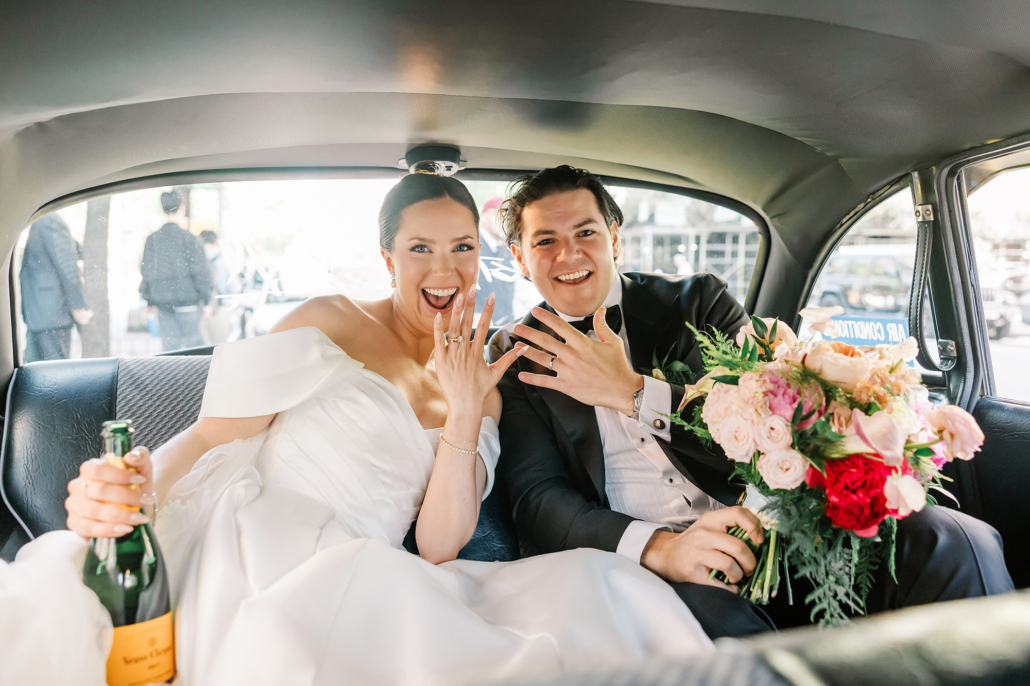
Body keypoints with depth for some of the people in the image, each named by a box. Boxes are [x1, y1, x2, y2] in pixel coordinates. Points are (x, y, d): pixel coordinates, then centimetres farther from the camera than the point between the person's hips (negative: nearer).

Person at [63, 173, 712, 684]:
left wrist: (466, 408, -7)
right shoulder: (330, 322, 5)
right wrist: (126, 486, -24)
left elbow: (438, 548, 2)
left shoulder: (480, 392, 14)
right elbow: (213, 435, -2)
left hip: (367, 578, 2)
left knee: (595, 578, -23)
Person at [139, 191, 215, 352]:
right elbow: (199, 271, -7)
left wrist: (149, 302, 17)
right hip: (187, 300, -4)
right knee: (193, 344, 2)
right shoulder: (188, 238, -8)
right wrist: (206, 301, -1)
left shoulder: (152, 239, 5)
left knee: (170, 346, 7)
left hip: (162, 301, 4)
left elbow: (146, 271, 9)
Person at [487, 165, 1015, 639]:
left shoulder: (697, 301, 10)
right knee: (705, 606, -37)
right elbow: (536, 499, -4)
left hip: (764, 528, 3)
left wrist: (632, 391, -12)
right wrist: (659, 548, -23)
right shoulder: (516, 358, 8)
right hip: (641, 561, -2)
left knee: (956, 543, -20)